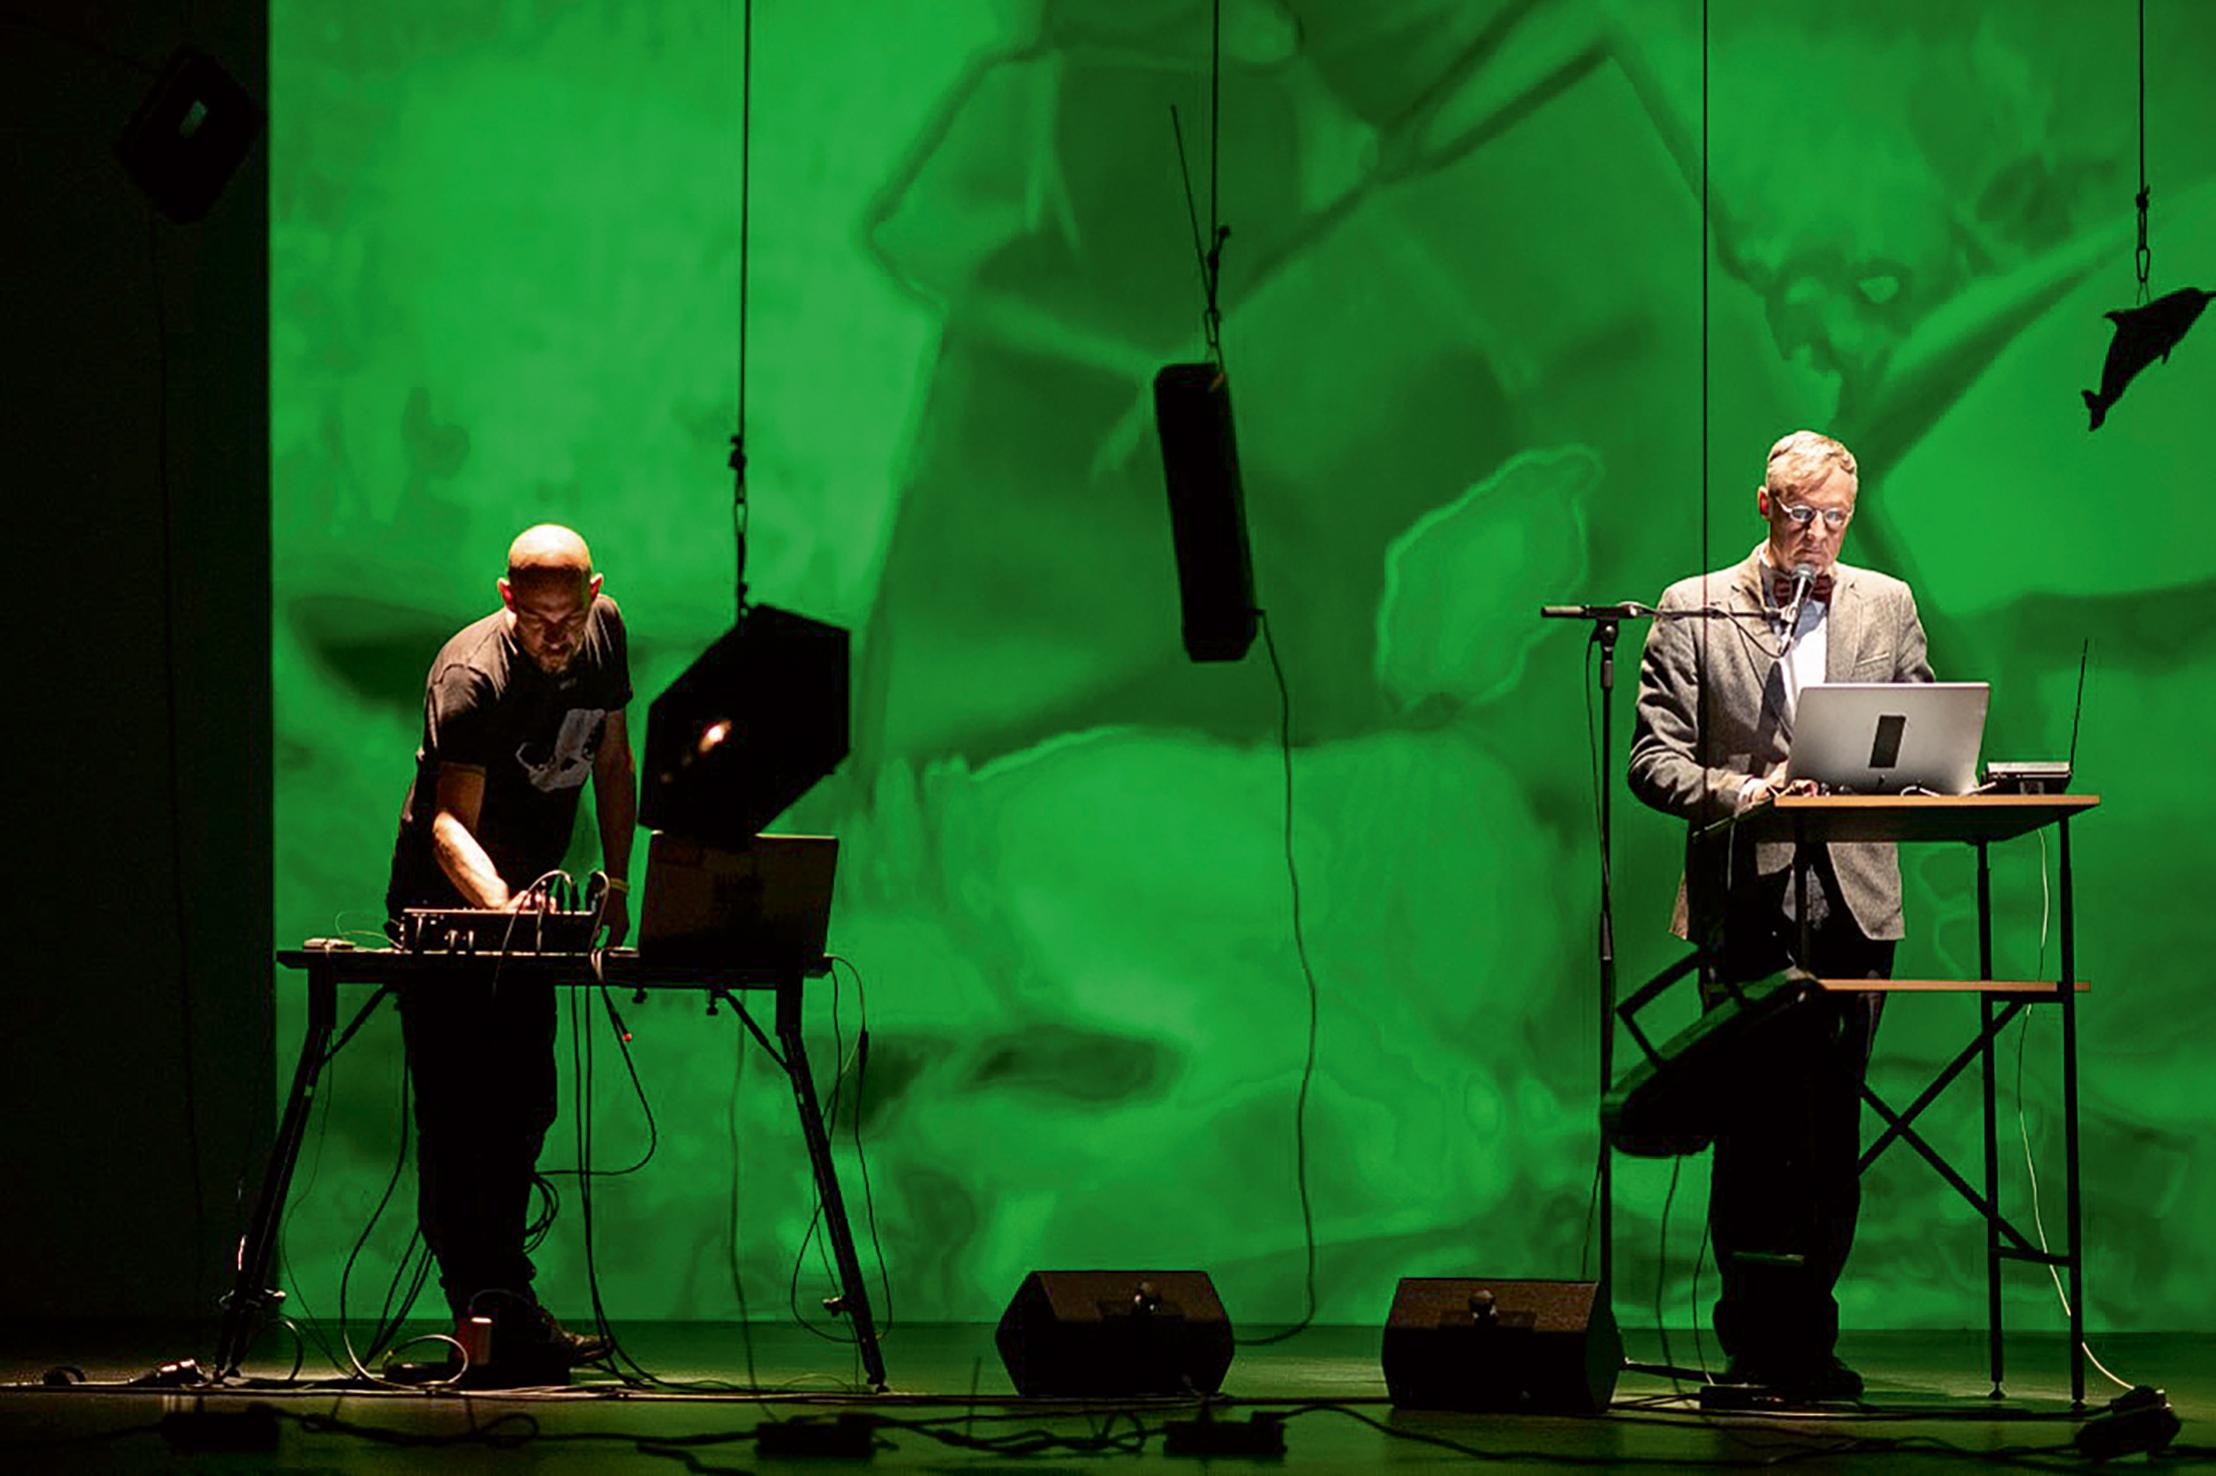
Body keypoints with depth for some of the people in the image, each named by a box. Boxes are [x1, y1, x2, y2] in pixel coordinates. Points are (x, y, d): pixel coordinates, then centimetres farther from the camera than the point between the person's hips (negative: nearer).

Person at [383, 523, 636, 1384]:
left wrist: (618, 882, 7)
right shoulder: (473, 675, -27)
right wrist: (500, 903, -54)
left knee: (523, 1110, 10)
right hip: (446, 903, -7)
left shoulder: (604, 633, -5)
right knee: (459, 1118, -12)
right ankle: (499, 1318, -17)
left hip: (530, 900, 7)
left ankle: (497, 1314, 19)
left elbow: (611, 755, 10)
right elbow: (450, 821, -36)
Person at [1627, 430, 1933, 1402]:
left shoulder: (1886, 606, 14)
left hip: (1851, 899, 2)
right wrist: (1740, 793, -16)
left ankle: (1808, 1338, 9)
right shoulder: (1693, 610, 6)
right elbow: (1654, 760, 1)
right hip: (1747, 905, -2)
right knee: (1753, 1129, -4)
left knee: (1831, 1132, 2)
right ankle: (1755, 1346, 2)